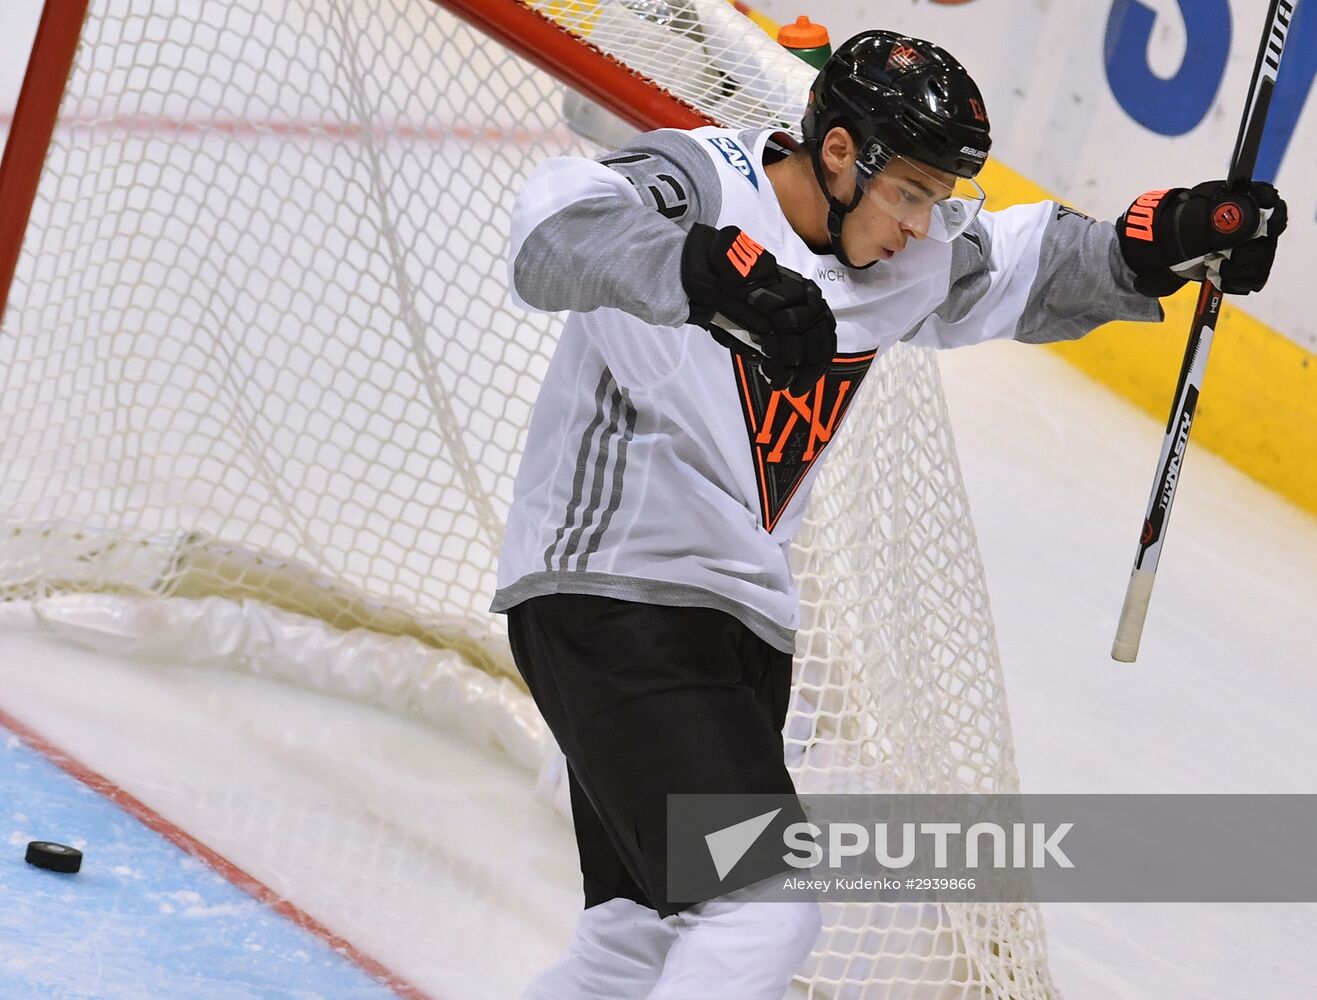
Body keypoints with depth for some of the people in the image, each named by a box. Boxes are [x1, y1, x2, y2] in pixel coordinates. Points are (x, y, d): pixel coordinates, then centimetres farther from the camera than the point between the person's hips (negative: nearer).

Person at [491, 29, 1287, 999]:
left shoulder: (907, 257, 4)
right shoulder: (700, 183, -18)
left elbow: (1030, 264, 19)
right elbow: (556, 229, -37)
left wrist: (1164, 238, 1)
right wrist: (706, 271, -54)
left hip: (738, 621, 9)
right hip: (610, 601, -9)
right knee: (765, 911, -19)